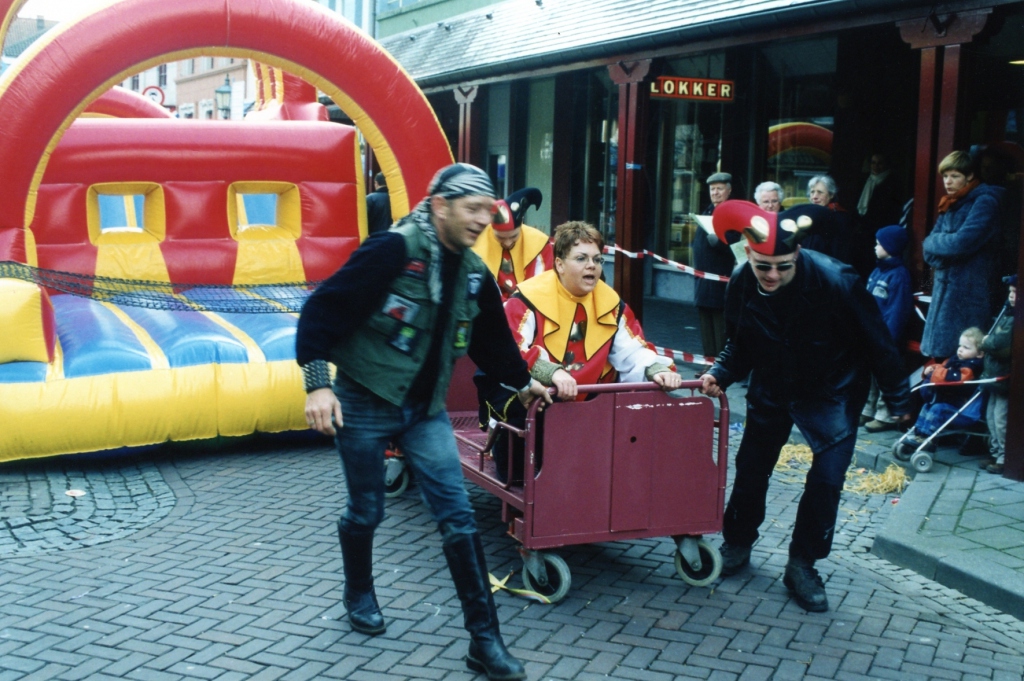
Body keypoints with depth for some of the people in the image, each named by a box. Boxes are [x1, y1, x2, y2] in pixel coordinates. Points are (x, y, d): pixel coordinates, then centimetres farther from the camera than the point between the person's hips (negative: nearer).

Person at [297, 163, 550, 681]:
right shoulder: (392, 251, -19)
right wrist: (318, 383, -26)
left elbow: (491, 337, 20)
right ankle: (359, 596, 41)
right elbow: (323, 310, -21)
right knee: (366, 512, 11)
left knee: (458, 516, -2)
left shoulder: (473, 274, 3)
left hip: (425, 410, 5)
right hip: (365, 404, -5)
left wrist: (522, 381, 29)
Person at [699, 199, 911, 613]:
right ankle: (736, 544, 33)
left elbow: (876, 341, -18)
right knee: (750, 470, 11)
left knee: (827, 479, -9)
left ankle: (802, 564, 7)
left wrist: (897, 399, -11)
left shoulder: (835, 281, -29)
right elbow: (740, 344, -2)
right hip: (771, 390, 4)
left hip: (831, 394, -3)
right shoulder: (741, 285, -17)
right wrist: (720, 374, -21)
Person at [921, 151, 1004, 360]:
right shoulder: (950, 204, 15)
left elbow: (962, 243, -21)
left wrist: (934, 242, -4)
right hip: (944, 286, 8)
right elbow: (929, 244, 10)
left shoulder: (984, 202, -10)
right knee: (938, 351, 9)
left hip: (968, 291, -8)